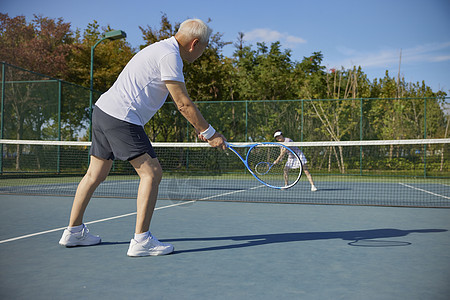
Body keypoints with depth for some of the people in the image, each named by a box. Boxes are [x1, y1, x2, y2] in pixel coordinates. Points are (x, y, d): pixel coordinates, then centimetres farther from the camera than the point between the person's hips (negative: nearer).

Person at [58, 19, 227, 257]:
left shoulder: (163, 49, 20)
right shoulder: (170, 55, -12)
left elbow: (179, 102, 22)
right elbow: (184, 104, -14)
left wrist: (199, 128, 19)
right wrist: (209, 133, -6)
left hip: (103, 110, 11)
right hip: (121, 118, -11)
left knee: (95, 174, 16)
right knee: (151, 173, -9)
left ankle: (73, 232, 27)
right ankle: (141, 240, -9)